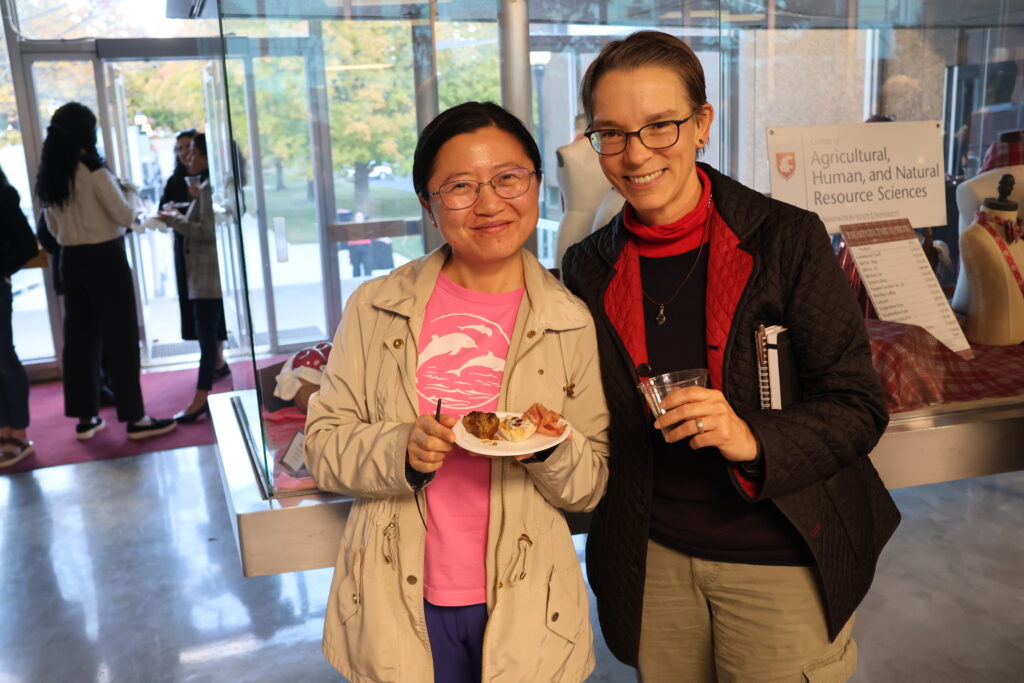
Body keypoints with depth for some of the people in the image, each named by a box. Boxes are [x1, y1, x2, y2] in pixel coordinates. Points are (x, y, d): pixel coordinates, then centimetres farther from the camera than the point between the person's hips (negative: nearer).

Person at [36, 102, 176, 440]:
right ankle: (135, 418, 1)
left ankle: (85, 418, 17)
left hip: (71, 260, 7)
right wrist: (117, 188, 5)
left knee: (79, 337, 11)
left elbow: (53, 227, 15)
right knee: (121, 337, -2)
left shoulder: (48, 175, 8)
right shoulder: (92, 168, -14)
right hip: (104, 258, -7)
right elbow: (124, 215, -11)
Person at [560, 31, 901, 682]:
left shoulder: (787, 239, -11)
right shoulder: (589, 269, 0)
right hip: (654, 558, 3)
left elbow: (860, 407, -11)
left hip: (782, 561, -3)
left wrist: (754, 439, -27)